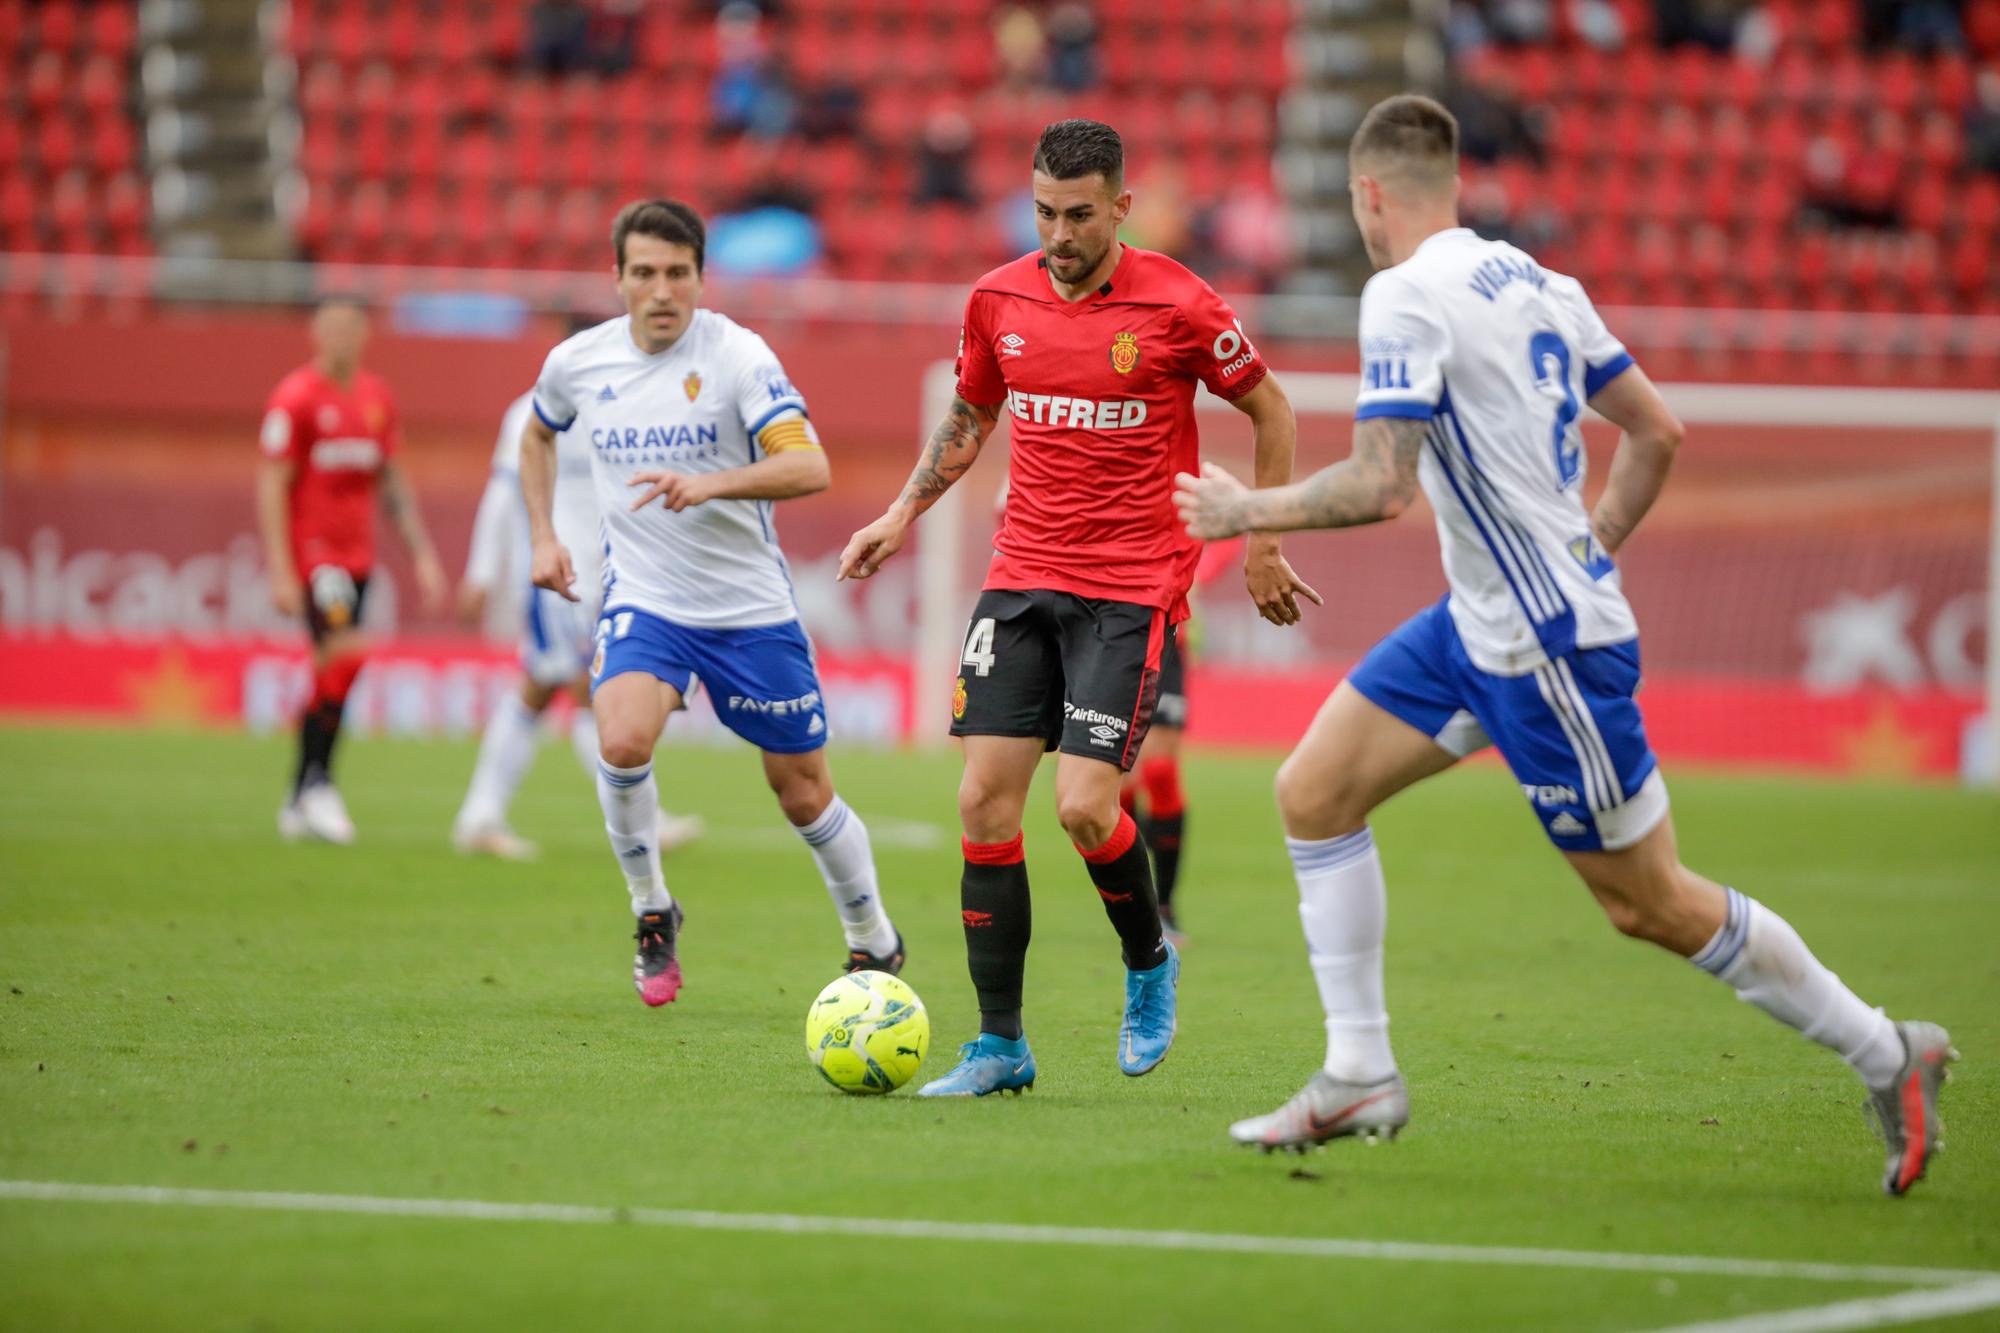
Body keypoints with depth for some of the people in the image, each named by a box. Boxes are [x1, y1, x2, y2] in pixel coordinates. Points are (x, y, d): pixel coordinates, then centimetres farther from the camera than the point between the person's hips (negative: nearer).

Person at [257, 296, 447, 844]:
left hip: (356, 556, 7)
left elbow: (392, 484, 19)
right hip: (310, 552, -6)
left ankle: (299, 804, 15)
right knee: (345, 655, -20)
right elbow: (272, 486, -10)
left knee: (332, 674, 7)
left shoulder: (376, 398, 10)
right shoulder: (296, 398, -9)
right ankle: (316, 783, -9)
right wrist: (280, 572, -15)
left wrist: (423, 555, 14)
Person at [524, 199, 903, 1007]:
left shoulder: (736, 355, -14)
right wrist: (542, 536, 13)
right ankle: (651, 912, -4)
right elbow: (537, 433, 23)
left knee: (804, 794, 6)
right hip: (642, 600, 2)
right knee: (622, 738, -27)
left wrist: (707, 485, -38)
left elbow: (808, 467, -25)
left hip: (751, 606, -2)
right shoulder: (579, 363, -1)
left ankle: (875, 945, 30)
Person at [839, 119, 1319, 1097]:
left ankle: (1149, 962, 18)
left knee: (1083, 806, -14)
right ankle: (999, 1044, 3)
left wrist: (1261, 546, 4)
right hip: (1021, 577, 5)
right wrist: (903, 514, 14)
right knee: (985, 798, -4)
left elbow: (1270, 412, 4)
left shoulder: (1176, 305, -9)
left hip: (1132, 590, -5)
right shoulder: (1000, 300, 4)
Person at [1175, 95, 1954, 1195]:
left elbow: (1381, 485, -25)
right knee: (1312, 793, 7)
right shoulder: (1534, 282, 8)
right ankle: (1359, 1079, 9)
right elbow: (1655, 432, 13)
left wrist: (1247, 508, -10)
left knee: (1650, 904, 0)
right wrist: (1588, 556, 23)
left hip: (1548, 646, -10)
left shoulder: (1406, 298, -18)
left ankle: (1884, 1056, 11)